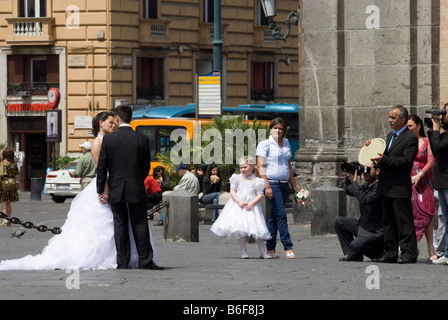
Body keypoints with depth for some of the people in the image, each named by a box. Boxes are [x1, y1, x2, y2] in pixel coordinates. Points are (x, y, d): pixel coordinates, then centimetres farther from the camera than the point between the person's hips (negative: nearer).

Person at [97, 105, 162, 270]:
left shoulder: (108, 139, -6)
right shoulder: (142, 139, -4)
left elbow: (101, 167, -3)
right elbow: (146, 166, 2)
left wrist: (101, 191, 4)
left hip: (116, 190, 0)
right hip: (136, 189, 0)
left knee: (120, 225, 5)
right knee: (140, 225, 5)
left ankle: (122, 262, 4)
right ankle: (145, 261, 3)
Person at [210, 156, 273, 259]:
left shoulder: (256, 181, 2)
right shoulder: (238, 178, 6)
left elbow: (259, 195, -1)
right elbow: (232, 191, 1)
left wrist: (252, 203, -17)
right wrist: (239, 202, -13)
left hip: (251, 205, -1)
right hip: (238, 205, 1)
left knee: (256, 231, -4)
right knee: (240, 231, -3)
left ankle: (263, 252, 5)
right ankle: (243, 251, 5)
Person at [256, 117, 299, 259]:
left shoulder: (286, 144, 16)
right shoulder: (264, 144, -3)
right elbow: (260, 166, -8)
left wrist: (294, 187, 20)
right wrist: (267, 186, -17)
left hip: (284, 184, 6)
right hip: (272, 183, -6)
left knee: (274, 217, 9)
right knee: (281, 214, -13)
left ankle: (270, 247, 13)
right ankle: (287, 247, -14)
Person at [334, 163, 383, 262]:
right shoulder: (367, 185, 8)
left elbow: (365, 199, -33)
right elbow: (348, 192, 16)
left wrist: (354, 181, -25)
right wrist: (349, 177, -1)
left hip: (376, 232, -9)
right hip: (363, 226, 10)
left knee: (355, 245, -27)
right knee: (339, 222, 5)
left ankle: (380, 252, 1)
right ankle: (352, 254, 5)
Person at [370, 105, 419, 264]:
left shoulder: (410, 138, -11)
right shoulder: (390, 136, 18)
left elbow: (406, 161, -20)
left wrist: (383, 160, -21)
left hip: (400, 189, -9)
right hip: (386, 188, 9)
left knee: (404, 221, -6)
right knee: (388, 222, 11)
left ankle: (409, 253, -3)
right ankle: (390, 253, 16)